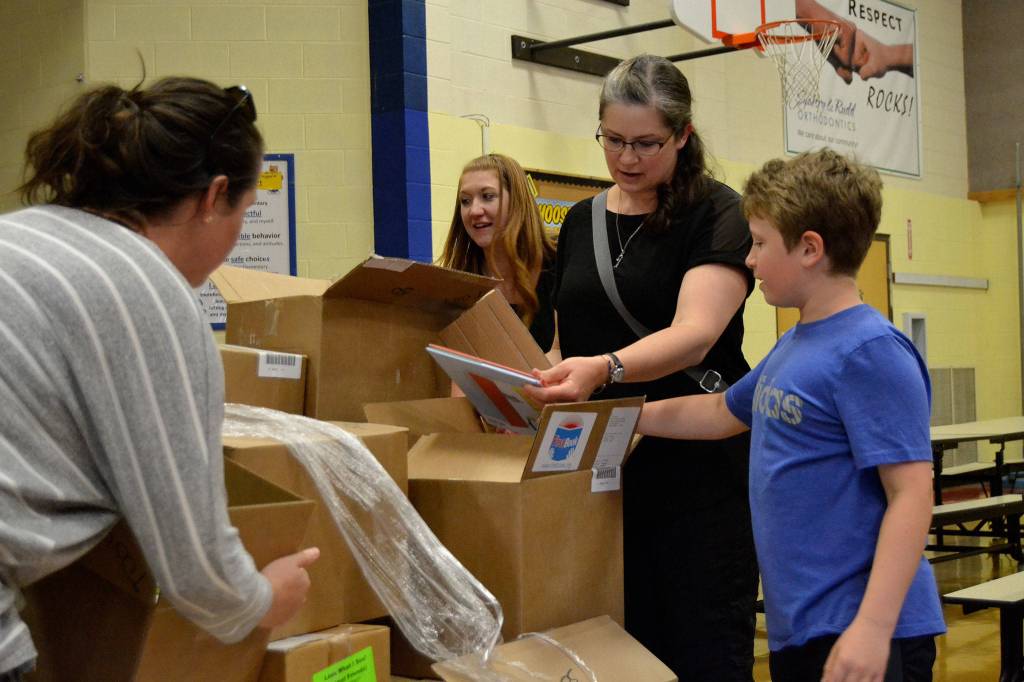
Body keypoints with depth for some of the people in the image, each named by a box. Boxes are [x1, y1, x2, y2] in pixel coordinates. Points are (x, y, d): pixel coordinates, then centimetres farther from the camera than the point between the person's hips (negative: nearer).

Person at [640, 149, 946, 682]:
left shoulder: (870, 352, -17)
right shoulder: (792, 346, 10)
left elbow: (911, 495, -20)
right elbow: (723, 413, 26)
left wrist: (873, 626, -25)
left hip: (859, 635, -9)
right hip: (797, 626, 9)